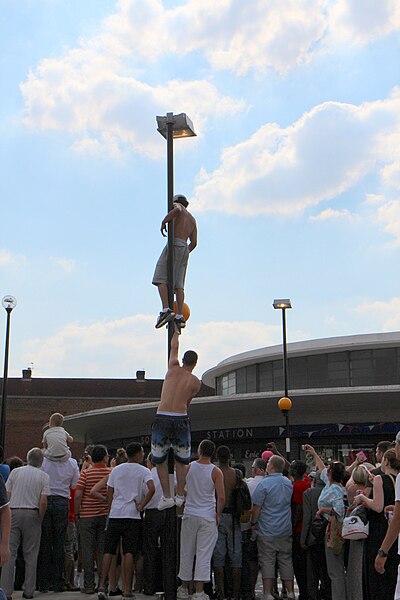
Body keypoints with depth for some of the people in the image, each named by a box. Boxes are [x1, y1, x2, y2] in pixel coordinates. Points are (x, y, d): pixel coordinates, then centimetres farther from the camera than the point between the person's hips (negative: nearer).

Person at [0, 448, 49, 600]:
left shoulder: (15, 472, 5)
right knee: (30, 554, 7)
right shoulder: (43, 476, 1)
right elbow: (43, 502, -7)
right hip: (32, 513, -1)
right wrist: (40, 519, 4)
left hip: (14, 513, 1)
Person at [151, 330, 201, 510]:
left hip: (161, 419, 0)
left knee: (160, 460, 12)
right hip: (181, 419, 0)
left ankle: (167, 496, 8)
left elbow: (174, 347, 21)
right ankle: (180, 495, 16)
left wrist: (176, 329, 36)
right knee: (181, 461, 17)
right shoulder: (196, 382, 4)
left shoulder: (173, 369, 5)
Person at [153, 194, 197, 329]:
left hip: (174, 245, -7)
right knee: (178, 284, 2)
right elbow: (194, 243, 22)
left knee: (160, 279, -11)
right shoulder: (192, 219, 28)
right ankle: (180, 316, -9)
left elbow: (176, 210, -17)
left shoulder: (177, 205, 10)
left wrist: (163, 222, -8)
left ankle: (166, 309, -27)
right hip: (185, 249, 7)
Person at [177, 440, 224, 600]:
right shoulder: (216, 472, -6)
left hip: (189, 515, 2)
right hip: (208, 517, -2)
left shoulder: (188, 467, 0)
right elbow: (221, 498, -11)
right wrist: (218, 515, 3)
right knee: (204, 555, 0)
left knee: (187, 553, 12)